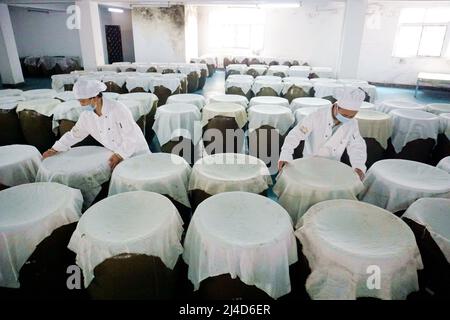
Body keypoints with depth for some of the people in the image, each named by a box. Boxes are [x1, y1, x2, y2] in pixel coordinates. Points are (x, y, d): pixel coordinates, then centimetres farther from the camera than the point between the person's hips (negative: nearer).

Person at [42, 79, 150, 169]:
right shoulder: (86, 116, -5)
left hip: (137, 152, -5)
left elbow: (131, 137, -23)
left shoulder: (118, 109, -24)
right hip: (117, 155, 5)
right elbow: (74, 134, 10)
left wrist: (120, 155, -26)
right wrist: (55, 149, 4)